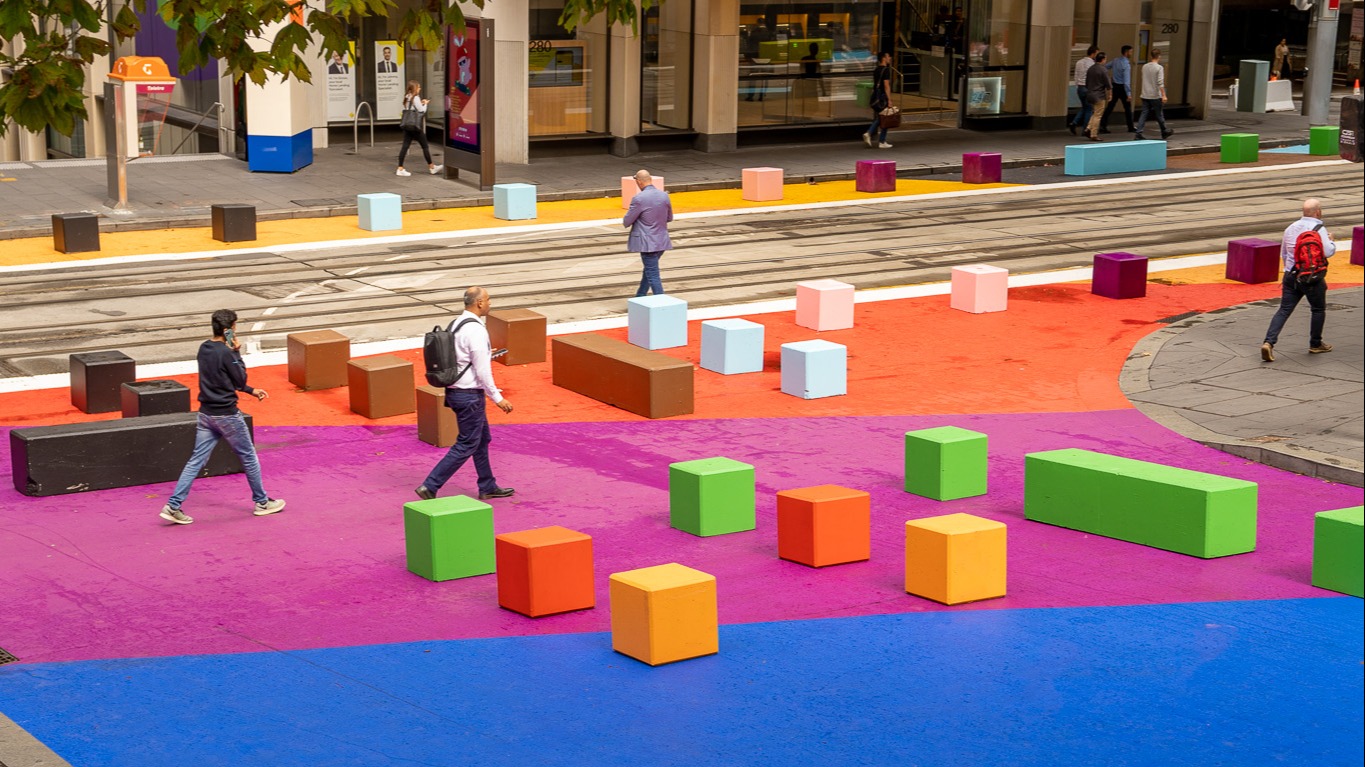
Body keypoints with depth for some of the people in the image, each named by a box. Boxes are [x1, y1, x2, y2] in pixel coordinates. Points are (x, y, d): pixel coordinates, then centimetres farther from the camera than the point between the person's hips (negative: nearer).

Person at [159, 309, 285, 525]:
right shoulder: (226, 353, -19)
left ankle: (173, 505, -2)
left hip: (205, 414, 7)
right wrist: (237, 353, -5)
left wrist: (252, 391, 22)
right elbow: (240, 380, -9)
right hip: (226, 416, -7)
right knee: (248, 457, 10)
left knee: (196, 460, 6)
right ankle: (262, 502, 23)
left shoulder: (204, 349, 7)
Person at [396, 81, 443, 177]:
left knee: (405, 146, 4)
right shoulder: (415, 98, -12)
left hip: (406, 126, 7)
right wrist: (425, 104, 7)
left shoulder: (406, 97, 11)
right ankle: (432, 167, 14)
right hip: (415, 126, -7)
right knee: (425, 146, 5)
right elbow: (422, 111, -10)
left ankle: (400, 169, -2)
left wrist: (421, 103, 13)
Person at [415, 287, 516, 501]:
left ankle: (488, 487, 30)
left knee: (483, 439, 20)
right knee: (466, 445, -2)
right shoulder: (476, 330, -21)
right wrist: (497, 398, -13)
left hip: (455, 391, 10)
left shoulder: (455, 324, 7)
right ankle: (429, 486, -4)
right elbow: (482, 370, -20)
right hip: (470, 395, -10)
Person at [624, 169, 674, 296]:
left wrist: (624, 222, 14)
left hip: (647, 243, -7)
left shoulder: (639, 199, -18)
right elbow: (669, 218, 13)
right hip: (662, 241, 7)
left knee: (653, 275, -3)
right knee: (649, 269, 23)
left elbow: (627, 221, -9)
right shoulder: (664, 195, 1)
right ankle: (640, 298, 36)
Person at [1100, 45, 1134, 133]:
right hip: (1122, 87, -6)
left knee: (1110, 107, 4)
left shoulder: (1115, 61, 3)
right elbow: (1126, 81, -22)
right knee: (1127, 107, 9)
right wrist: (1129, 94, -22)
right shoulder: (1126, 65, -18)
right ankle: (1130, 127, 18)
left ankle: (1103, 126, -4)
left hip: (1114, 86, 6)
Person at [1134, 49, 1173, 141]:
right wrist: (1163, 95, -17)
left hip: (1145, 95, 5)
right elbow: (1160, 83, -18)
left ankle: (1138, 134, -10)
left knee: (1144, 114, 1)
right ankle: (1164, 132, 26)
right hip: (1155, 95, -5)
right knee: (1159, 114, 9)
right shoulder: (1159, 68, -12)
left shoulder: (1144, 67, 6)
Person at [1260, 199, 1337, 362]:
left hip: (1290, 275, 5)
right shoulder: (1318, 229, -12)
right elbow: (1328, 251, -21)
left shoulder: (1291, 228, 9)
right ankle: (1315, 344, 25)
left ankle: (1268, 342, -15)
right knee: (1319, 310, 16)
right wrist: (1331, 241, 0)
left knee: (1284, 310, 2)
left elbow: (1283, 255, 17)